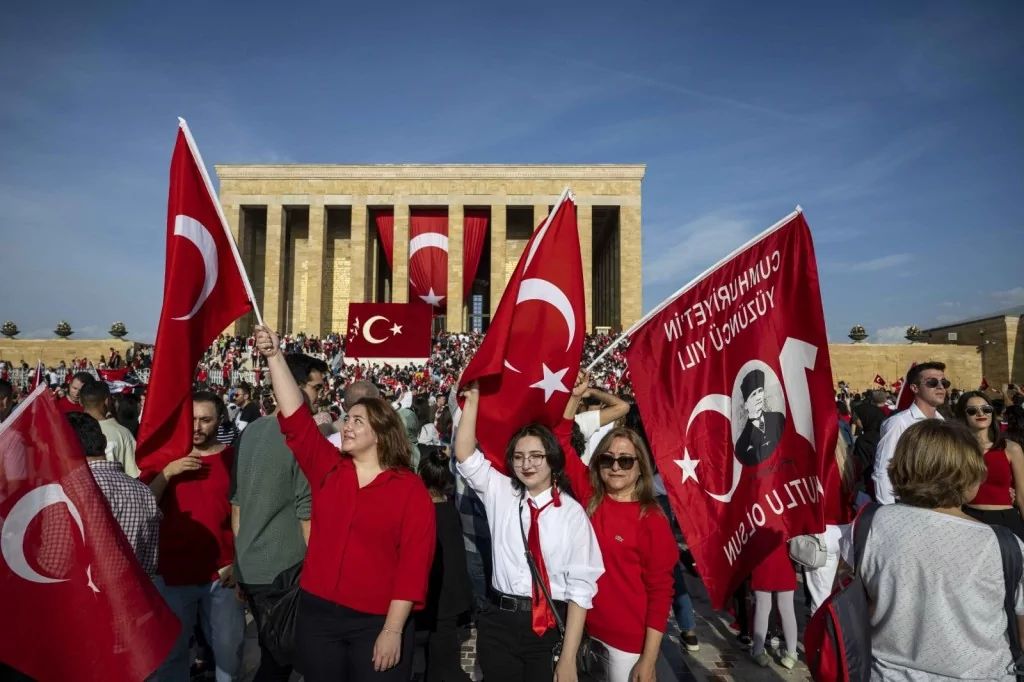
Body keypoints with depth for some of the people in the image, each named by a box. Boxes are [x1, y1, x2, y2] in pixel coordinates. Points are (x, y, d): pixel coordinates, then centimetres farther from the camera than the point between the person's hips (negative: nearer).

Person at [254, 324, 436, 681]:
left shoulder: (411, 489, -8)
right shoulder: (327, 470, 3)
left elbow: (414, 563, -11)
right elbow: (295, 418, -3)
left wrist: (393, 630, -14)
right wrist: (275, 356, -8)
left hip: (377, 623, -4)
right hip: (318, 613, 4)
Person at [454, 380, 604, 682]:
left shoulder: (573, 513, -5)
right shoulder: (500, 494, 4)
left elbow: (581, 586, -8)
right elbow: (466, 456, -8)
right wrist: (472, 399, -16)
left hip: (551, 627, -2)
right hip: (500, 623, 2)